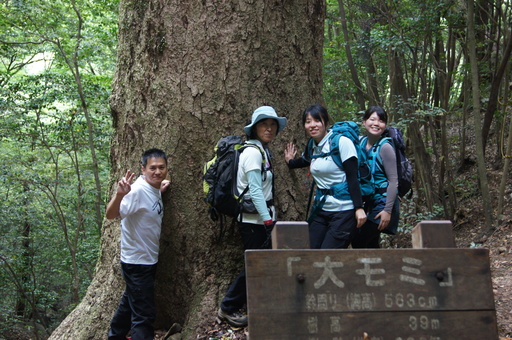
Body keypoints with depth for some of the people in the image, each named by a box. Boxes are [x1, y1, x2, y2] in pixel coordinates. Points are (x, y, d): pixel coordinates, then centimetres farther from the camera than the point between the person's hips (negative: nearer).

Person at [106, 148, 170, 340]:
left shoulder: (154, 190, 3)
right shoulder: (138, 190, -24)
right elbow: (111, 214, -35)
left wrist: (160, 192, 6)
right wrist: (119, 194, -54)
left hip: (149, 260, 9)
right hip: (137, 263, -9)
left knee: (130, 304, 26)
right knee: (144, 314, -7)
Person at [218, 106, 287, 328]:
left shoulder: (263, 151, 14)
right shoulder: (253, 152, -15)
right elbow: (255, 191, -21)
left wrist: (269, 218, 11)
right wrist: (268, 220, -23)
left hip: (261, 219, 9)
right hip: (253, 220, -9)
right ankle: (228, 309, 10)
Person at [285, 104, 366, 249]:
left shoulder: (342, 142, -10)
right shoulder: (312, 147, 11)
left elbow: (352, 177, -14)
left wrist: (359, 208, -18)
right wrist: (290, 162, 32)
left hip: (343, 210, -7)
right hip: (320, 209, 7)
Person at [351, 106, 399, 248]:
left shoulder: (385, 147, -15)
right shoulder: (361, 142, 5)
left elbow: (393, 181, -17)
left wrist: (388, 210, -20)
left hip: (382, 202, -7)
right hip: (366, 202, 7)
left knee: (359, 242, -11)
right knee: (371, 243, 13)